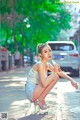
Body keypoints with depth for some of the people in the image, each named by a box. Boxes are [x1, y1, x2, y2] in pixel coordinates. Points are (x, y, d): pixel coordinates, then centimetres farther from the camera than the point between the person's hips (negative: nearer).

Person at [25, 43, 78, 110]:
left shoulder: (48, 65, 7)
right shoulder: (40, 65, -19)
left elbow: (60, 73, 16)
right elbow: (44, 84, -27)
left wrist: (71, 79, 2)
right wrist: (54, 72, -22)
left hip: (35, 91, 8)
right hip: (31, 91, -8)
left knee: (56, 76, 9)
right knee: (54, 76, -16)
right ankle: (41, 99, -6)